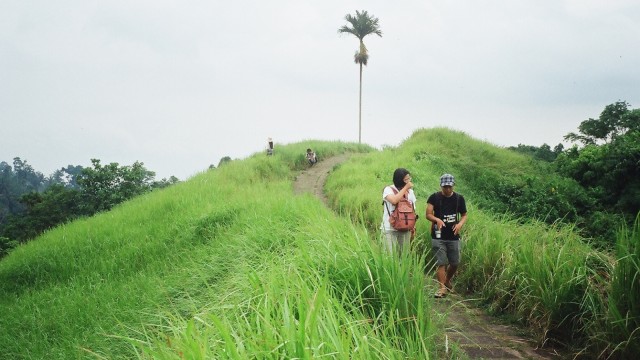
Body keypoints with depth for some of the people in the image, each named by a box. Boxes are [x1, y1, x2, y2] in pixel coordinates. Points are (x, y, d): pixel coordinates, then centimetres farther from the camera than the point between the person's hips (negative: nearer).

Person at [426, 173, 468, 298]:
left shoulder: (459, 198, 4)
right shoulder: (434, 197, -4)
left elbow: (464, 215, 11)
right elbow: (428, 214, -7)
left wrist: (460, 224, -11)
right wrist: (437, 220, -29)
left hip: (453, 236, 3)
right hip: (438, 236, -3)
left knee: (455, 263, 9)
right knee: (440, 263, -5)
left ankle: (447, 281, 35)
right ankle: (442, 288, 1)